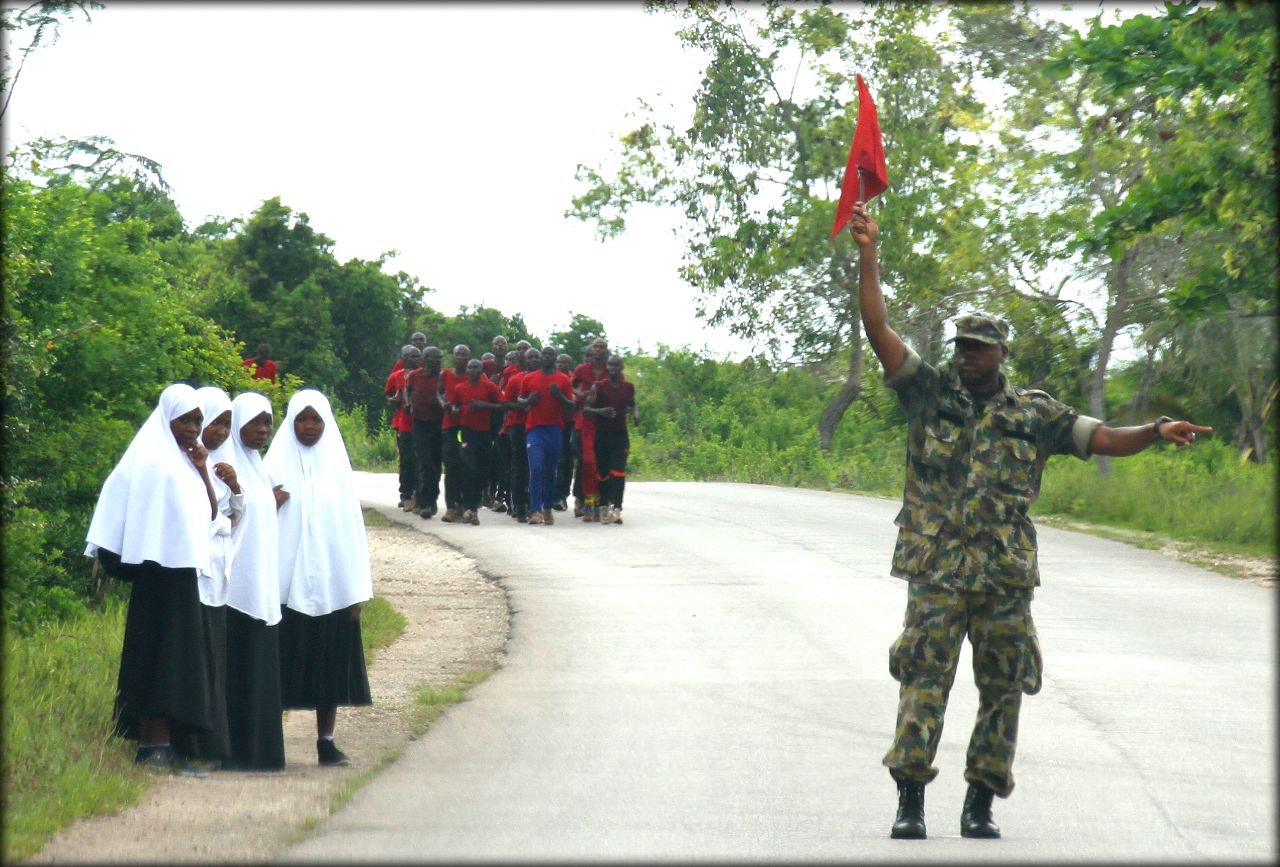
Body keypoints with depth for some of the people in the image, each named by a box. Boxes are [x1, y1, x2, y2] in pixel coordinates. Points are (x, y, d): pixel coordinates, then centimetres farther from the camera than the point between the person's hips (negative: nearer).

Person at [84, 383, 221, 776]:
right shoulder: (151, 460, -6)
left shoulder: (187, 462, 18)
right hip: (162, 571, -8)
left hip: (188, 571, 8)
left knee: (183, 661, 5)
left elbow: (212, 514, 14)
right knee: (162, 656, -12)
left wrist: (202, 469, 4)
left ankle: (159, 744, 6)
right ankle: (156, 744, -15)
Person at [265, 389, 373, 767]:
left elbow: (351, 526, 7)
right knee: (285, 663, -1)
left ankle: (327, 741, 10)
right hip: (286, 584, -2)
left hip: (332, 584, 2)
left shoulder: (336, 465, 7)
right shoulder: (276, 465, 1)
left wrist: (357, 588, 4)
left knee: (331, 663, 4)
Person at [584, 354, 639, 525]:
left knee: (618, 472, -13)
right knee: (603, 473, 7)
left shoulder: (628, 387, 6)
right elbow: (586, 408, -4)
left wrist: (635, 414, 1)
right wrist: (600, 411, -24)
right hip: (602, 434, -1)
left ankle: (616, 508, -21)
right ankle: (604, 507, 22)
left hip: (620, 435, 1)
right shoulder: (598, 386, -2)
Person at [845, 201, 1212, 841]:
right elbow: (879, 330, -1)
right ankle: (910, 802, -6)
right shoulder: (929, 393, 6)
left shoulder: (1034, 415, 9)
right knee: (924, 680, -8)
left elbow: (1106, 439, 6)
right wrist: (868, 255, -8)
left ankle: (980, 805, 14)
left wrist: (1157, 432, -13)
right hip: (937, 571, -2)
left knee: (1003, 690, 4)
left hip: (1006, 575, 2)